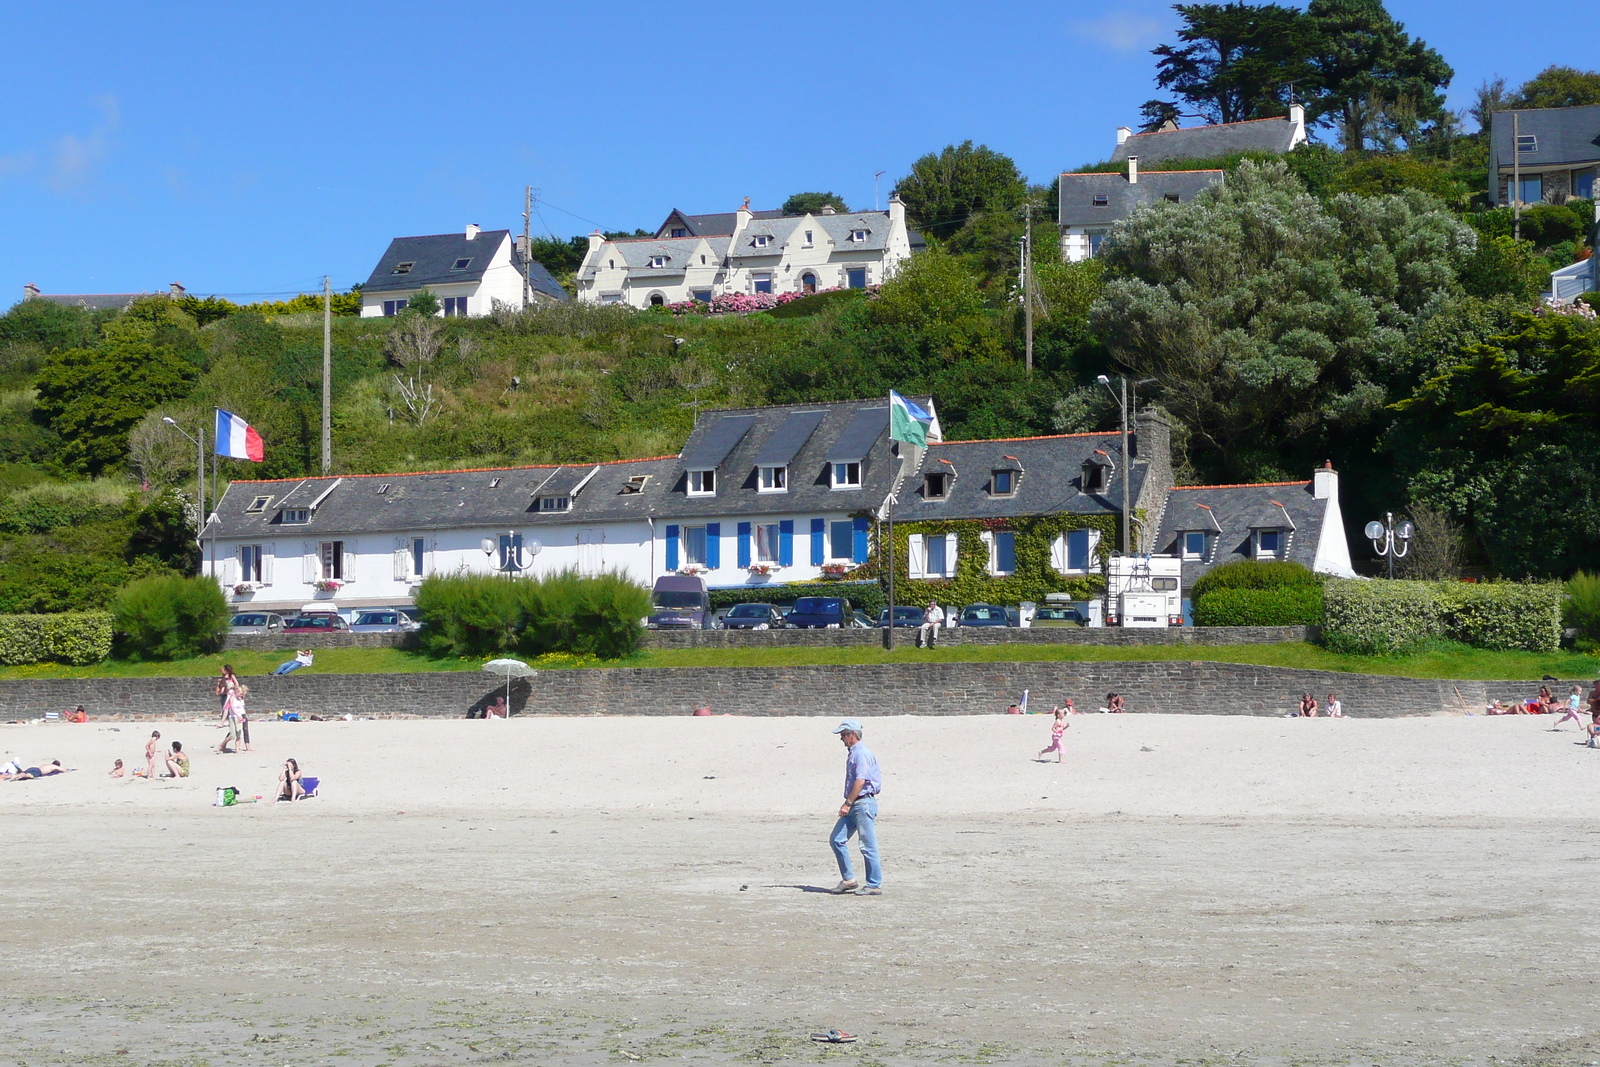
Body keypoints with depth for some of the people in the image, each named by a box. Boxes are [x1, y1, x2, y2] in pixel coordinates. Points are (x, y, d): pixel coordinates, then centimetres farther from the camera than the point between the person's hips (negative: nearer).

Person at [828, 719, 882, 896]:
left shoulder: (862, 753, -13)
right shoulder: (852, 753, 18)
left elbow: (860, 781, -20)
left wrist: (847, 803, -20)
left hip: (864, 803, -10)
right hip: (853, 806, 10)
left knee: (867, 846, -5)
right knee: (836, 840, 5)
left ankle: (874, 886, 0)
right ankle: (848, 880, 11)